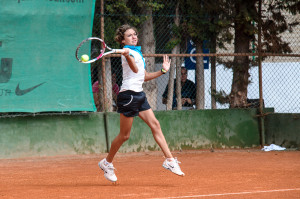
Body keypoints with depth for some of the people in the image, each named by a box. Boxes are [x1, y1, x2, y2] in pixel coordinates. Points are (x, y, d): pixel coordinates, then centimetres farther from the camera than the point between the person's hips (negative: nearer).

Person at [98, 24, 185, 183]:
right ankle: (107, 163, 16)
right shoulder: (128, 52, -10)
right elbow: (135, 69, -30)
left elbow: (144, 76, 25)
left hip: (139, 95, 9)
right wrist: (127, 55, -49)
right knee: (124, 135, -2)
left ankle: (169, 160, -2)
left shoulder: (138, 53, 18)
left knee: (155, 125, 0)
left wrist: (162, 71, 22)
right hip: (128, 94, -9)